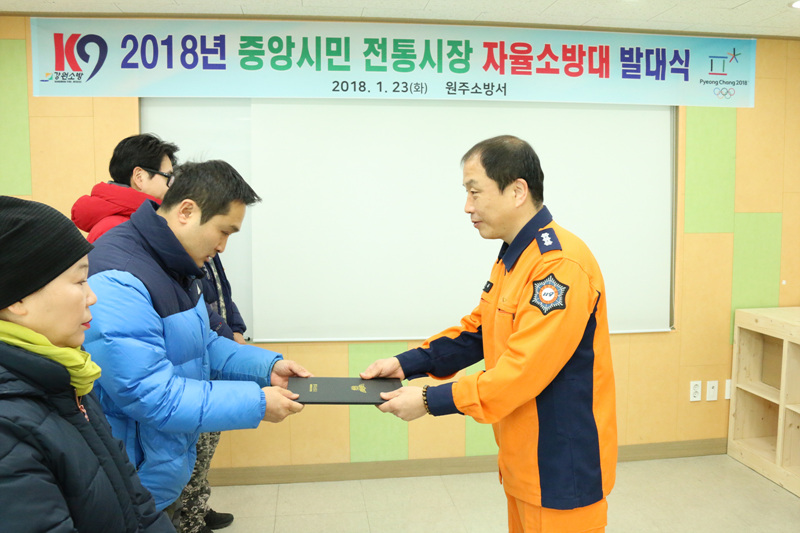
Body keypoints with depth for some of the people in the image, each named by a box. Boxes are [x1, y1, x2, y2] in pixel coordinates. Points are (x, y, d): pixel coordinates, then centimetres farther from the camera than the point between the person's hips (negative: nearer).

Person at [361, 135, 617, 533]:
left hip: (562, 469, -9)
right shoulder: (512, 258, 8)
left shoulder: (561, 265, -25)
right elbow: (477, 329, 11)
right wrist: (406, 363, -1)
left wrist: (430, 400, -20)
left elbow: (522, 371, -27)